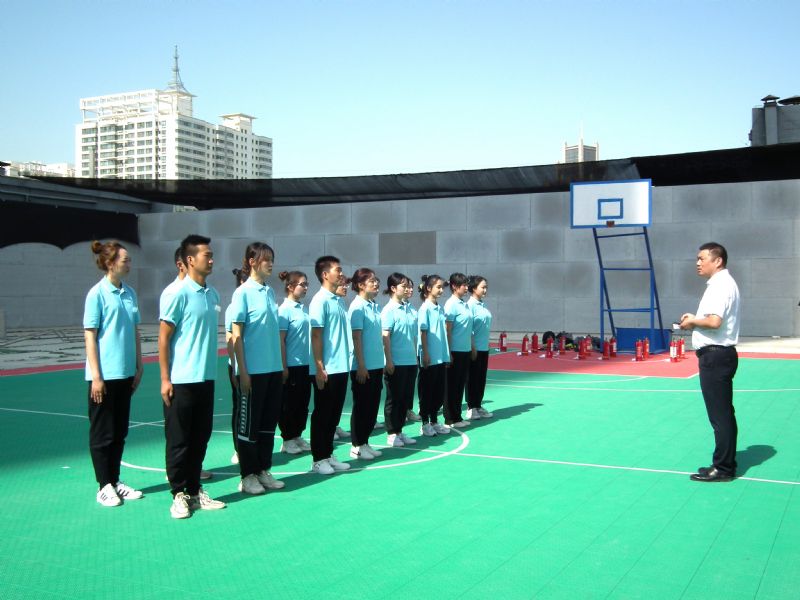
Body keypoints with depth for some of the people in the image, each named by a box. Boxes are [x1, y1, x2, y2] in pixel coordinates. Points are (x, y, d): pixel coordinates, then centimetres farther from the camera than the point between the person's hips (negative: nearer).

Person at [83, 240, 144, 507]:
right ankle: (104, 486, 13)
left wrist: (138, 367, 12)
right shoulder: (97, 294, -10)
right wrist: (96, 377, -13)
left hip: (126, 373, 6)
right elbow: (90, 336, -10)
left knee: (120, 432, 13)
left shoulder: (129, 293, 8)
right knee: (102, 432, 4)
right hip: (104, 374, -6)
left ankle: (115, 481, 23)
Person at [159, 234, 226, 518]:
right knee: (179, 440, 3)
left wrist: (211, 371, 16)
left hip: (206, 378, 7)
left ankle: (195, 491, 22)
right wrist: (165, 379, -12)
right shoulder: (179, 294, -11)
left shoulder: (212, 294, 9)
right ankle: (179, 495, 13)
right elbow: (163, 339, -9)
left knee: (200, 438, 12)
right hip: (181, 380, -6)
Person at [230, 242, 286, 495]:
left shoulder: (270, 292, 11)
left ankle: (263, 470, 24)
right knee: (249, 423, 4)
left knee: (269, 421, 12)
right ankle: (247, 476, 14)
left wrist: (282, 365, 12)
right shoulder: (243, 292, -8)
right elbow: (236, 336, -10)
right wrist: (242, 372, -13)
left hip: (273, 369, 7)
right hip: (253, 370, -7)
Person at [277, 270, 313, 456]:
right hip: (291, 365, -7)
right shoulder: (284, 310, -11)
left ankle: (297, 436, 24)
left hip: (305, 364, 7)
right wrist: (283, 367, -14)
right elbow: (280, 340, -13)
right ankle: (287, 440, 14)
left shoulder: (304, 309, 9)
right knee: (289, 404, 4)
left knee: (303, 402, 13)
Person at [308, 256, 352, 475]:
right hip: (326, 369, -8)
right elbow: (316, 336, -14)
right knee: (322, 414, 1)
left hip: (341, 367, 8)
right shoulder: (320, 300, -11)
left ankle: (328, 455, 22)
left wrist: (346, 363, 15)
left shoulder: (338, 300, 12)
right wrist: (319, 368, -17)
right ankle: (318, 459, 10)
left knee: (334, 413, 13)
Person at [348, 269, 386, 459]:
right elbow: (356, 338, -15)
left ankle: (365, 442, 22)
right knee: (362, 406, 1)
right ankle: (357, 446, 12)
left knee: (373, 405, 12)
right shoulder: (357, 307, -12)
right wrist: (361, 366, -17)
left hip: (376, 365, 8)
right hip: (363, 367, -8)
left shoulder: (375, 306, 11)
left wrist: (381, 363, 13)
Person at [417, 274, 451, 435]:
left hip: (442, 356, 7)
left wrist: (447, 354, 13)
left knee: (440, 391, 12)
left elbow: (444, 331, 13)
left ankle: (434, 421, 22)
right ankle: (425, 423, 12)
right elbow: (423, 333, -13)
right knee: (427, 391, 3)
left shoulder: (441, 308, 10)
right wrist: (425, 354, -16)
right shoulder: (425, 309, -11)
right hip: (429, 357, -7)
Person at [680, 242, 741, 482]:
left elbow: (714, 321, -27)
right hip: (718, 355, 11)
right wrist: (695, 321, 8)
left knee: (720, 415, -5)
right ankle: (726, 464, 24)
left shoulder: (721, 284, -15)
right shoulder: (720, 283, 17)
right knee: (723, 413, 16)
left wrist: (693, 321, -10)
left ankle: (723, 468, 0)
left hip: (716, 356, -11)